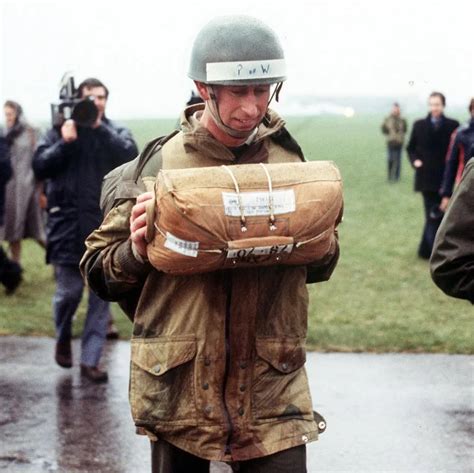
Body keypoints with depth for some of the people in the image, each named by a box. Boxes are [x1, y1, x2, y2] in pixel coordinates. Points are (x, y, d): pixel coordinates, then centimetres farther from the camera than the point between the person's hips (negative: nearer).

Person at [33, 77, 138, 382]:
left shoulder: (116, 133, 9)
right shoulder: (61, 130, 6)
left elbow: (130, 155, -11)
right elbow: (40, 166, -3)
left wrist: (101, 128, -15)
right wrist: (65, 142, -15)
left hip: (106, 223, 1)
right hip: (68, 223, -1)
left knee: (102, 294, 1)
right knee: (69, 291, -1)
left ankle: (90, 360, 9)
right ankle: (63, 337, 30)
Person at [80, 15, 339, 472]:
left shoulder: (288, 161, 5)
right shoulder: (159, 164, -4)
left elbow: (319, 267, 18)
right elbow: (97, 271, 2)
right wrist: (137, 251, -19)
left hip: (271, 388, 2)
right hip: (178, 386, -1)